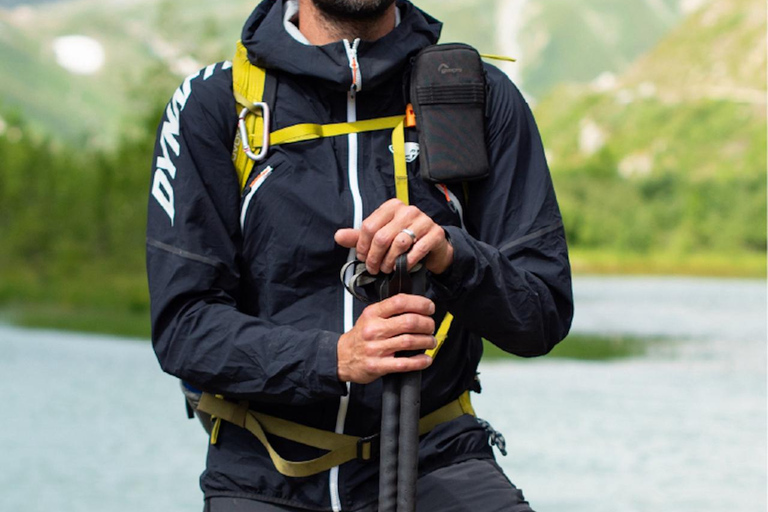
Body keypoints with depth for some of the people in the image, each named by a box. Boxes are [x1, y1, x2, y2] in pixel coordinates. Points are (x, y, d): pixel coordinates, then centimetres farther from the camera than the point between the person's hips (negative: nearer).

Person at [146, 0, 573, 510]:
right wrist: (334, 358, -23)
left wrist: (451, 255, -23)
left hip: (433, 460, 1)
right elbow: (183, 324, -7)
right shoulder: (213, 102, -1)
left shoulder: (485, 96, 2)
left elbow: (545, 315, -1)